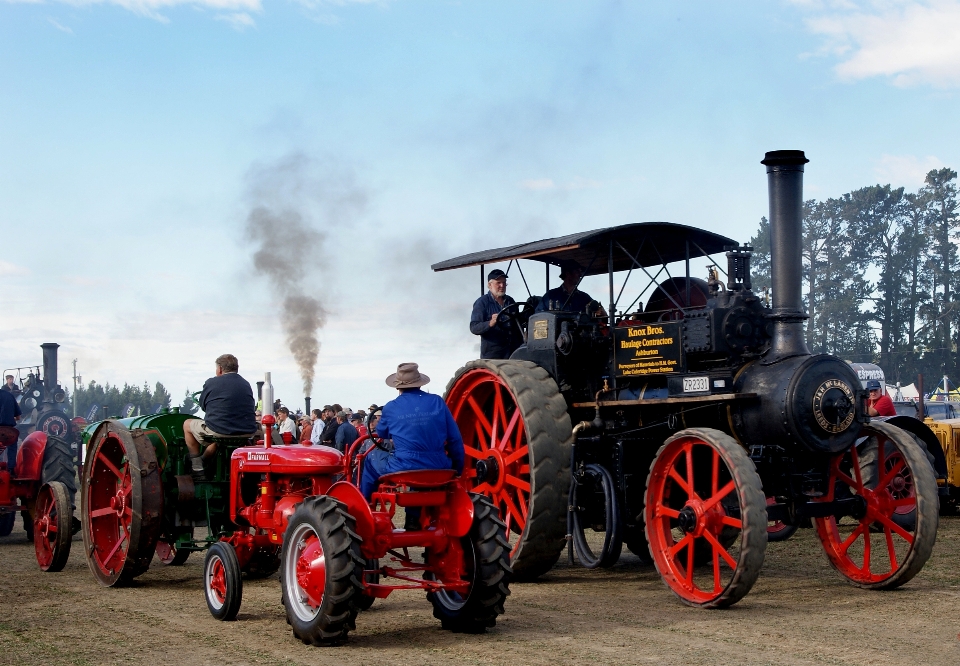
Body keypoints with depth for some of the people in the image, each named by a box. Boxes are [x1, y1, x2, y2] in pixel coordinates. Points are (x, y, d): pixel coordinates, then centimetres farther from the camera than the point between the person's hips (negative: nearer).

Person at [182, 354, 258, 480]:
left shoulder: (211, 383, -1)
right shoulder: (246, 385, 12)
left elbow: (203, 406, 10)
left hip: (219, 431, -5)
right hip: (247, 433, 6)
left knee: (188, 424, 21)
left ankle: (197, 470, 19)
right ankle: (204, 460, 41)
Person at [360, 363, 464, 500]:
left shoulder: (391, 408, -1)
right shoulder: (438, 402, 3)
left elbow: (382, 434, 20)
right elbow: (455, 440, 6)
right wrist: (458, 470, 18)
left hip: (403, 471, -2)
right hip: (438, 471, 2)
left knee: (372, 457, 26)